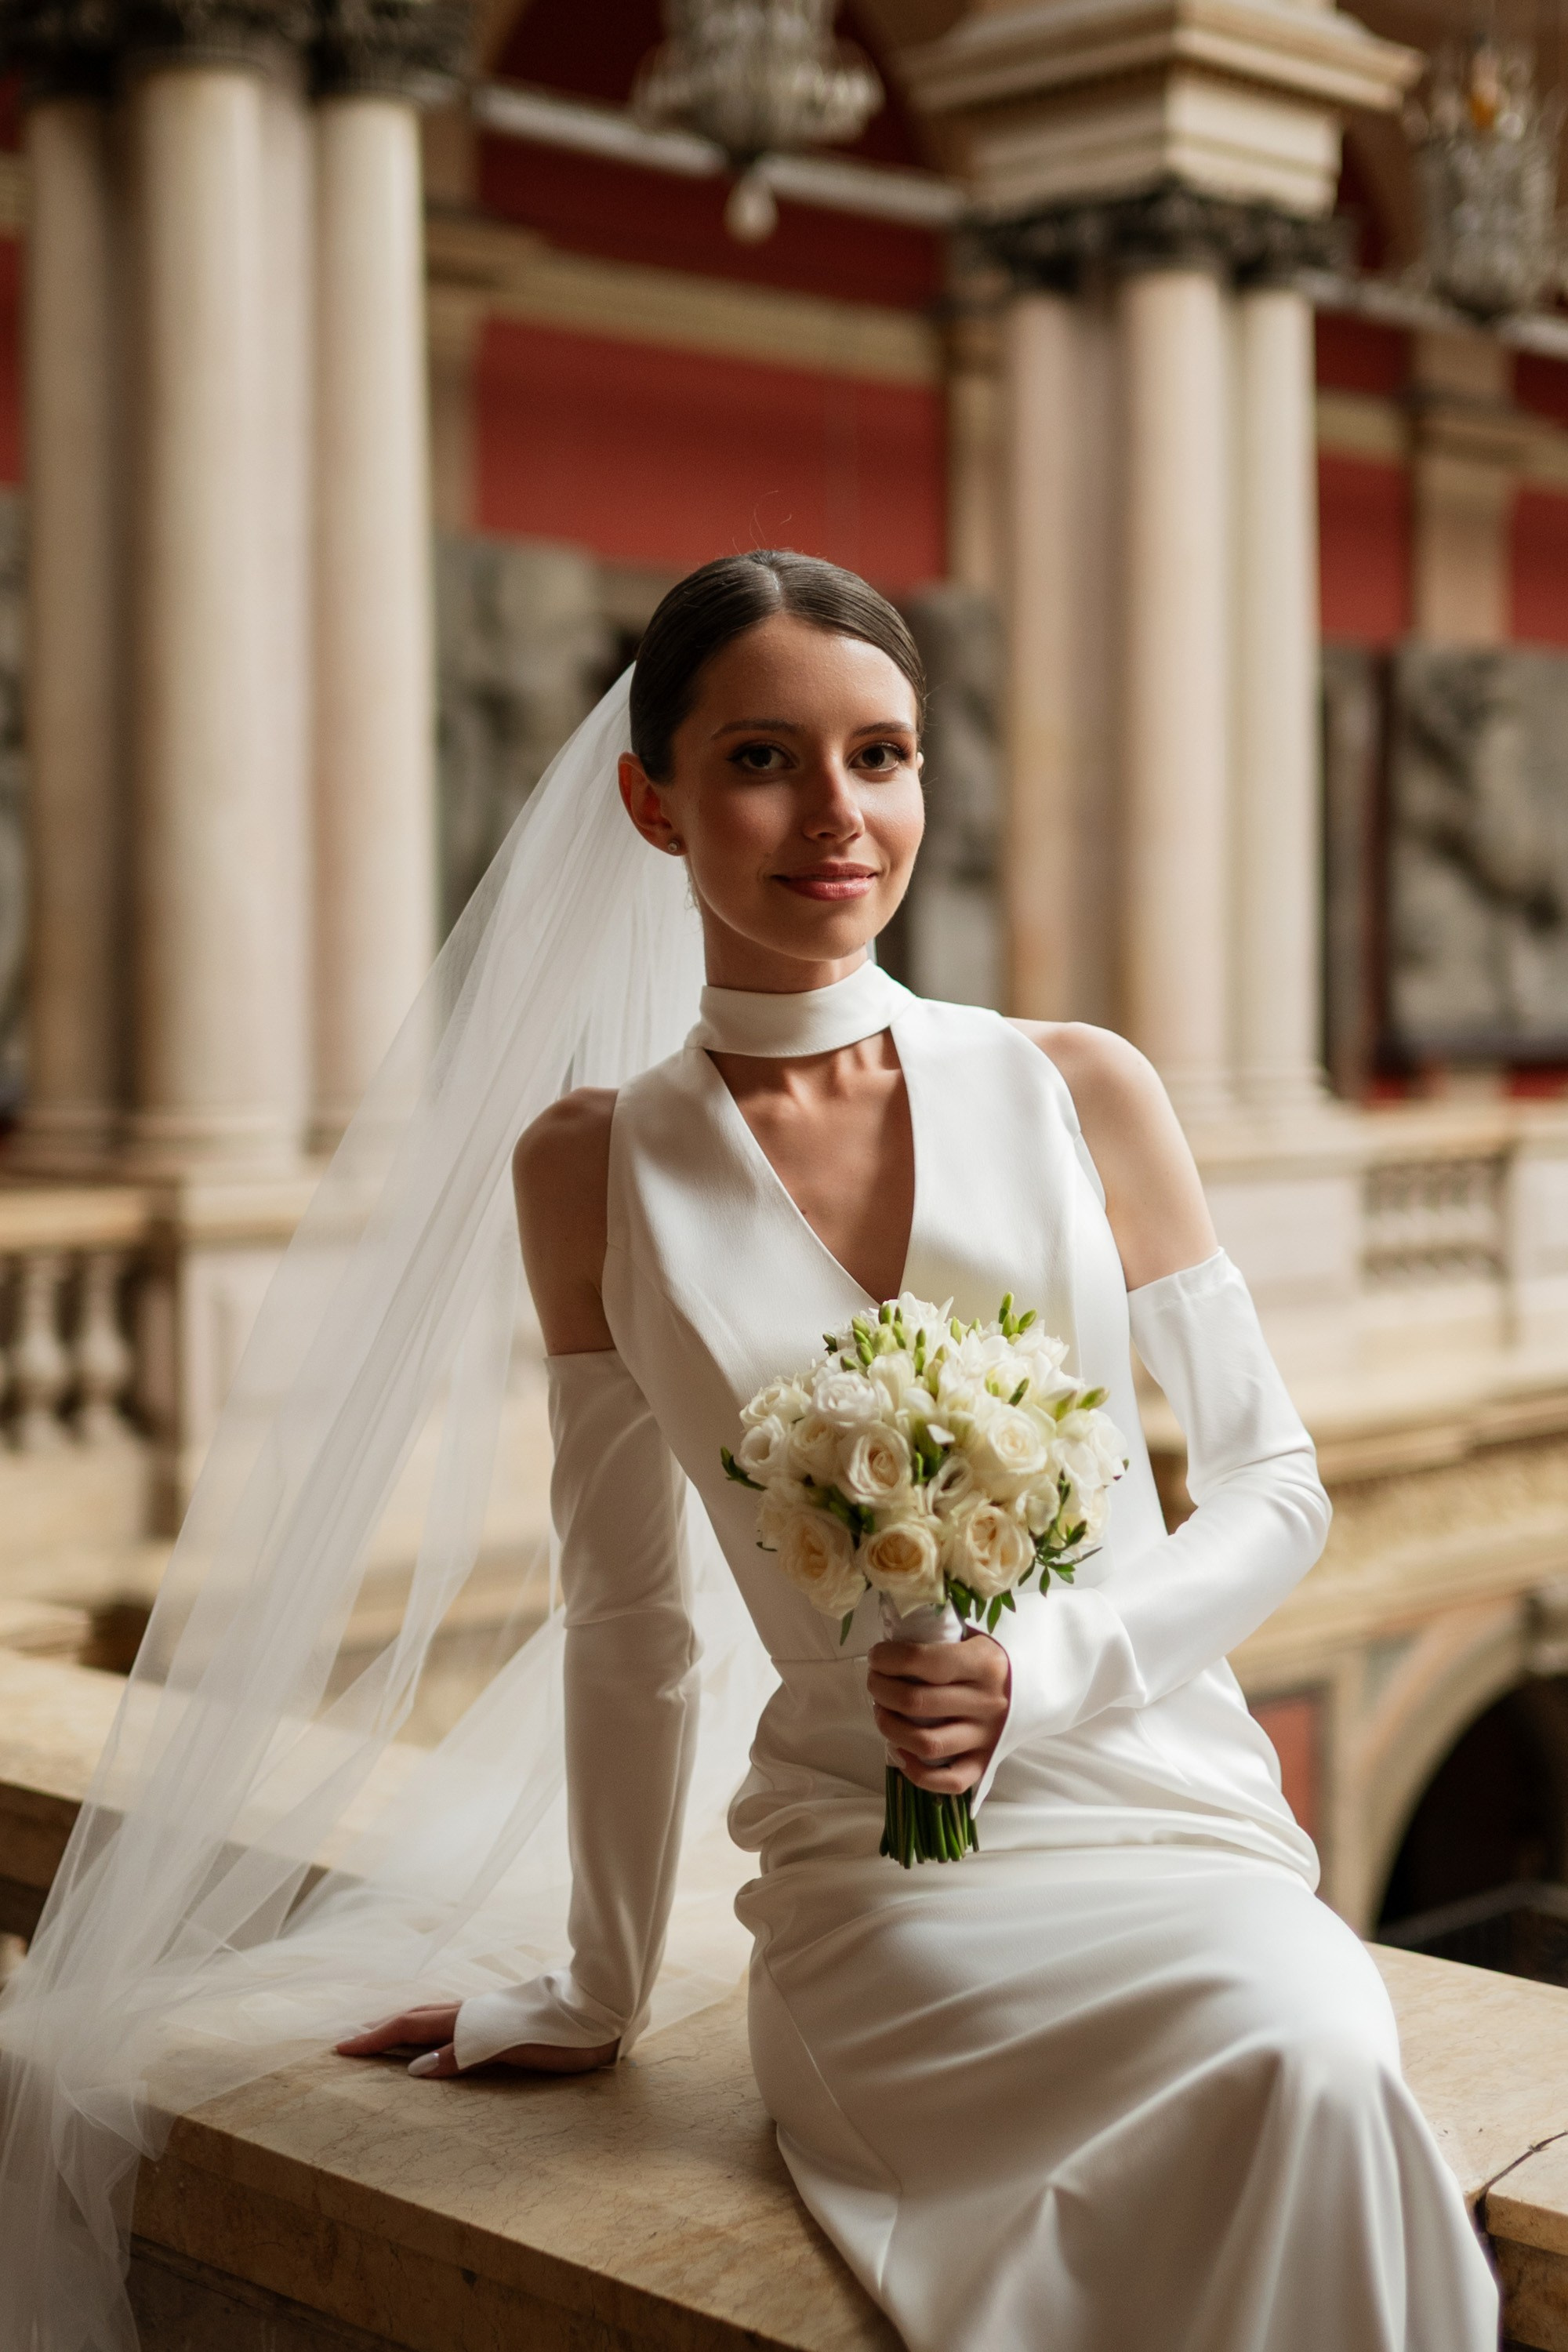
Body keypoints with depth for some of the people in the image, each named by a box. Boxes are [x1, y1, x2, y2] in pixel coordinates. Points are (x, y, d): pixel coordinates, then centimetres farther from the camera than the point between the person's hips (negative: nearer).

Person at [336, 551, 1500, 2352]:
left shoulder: (1079, 1091, 2)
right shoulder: (593, 1171, 2)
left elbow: (1277, 1488, 7)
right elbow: (626, 1619, 9)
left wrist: (1046, 1666, -11)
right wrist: (599, 1991, 15)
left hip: (1177, 1797, 2)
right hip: (870, 1867, -2)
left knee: (1315, 2057, -32)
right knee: (1297, 2063, -31)